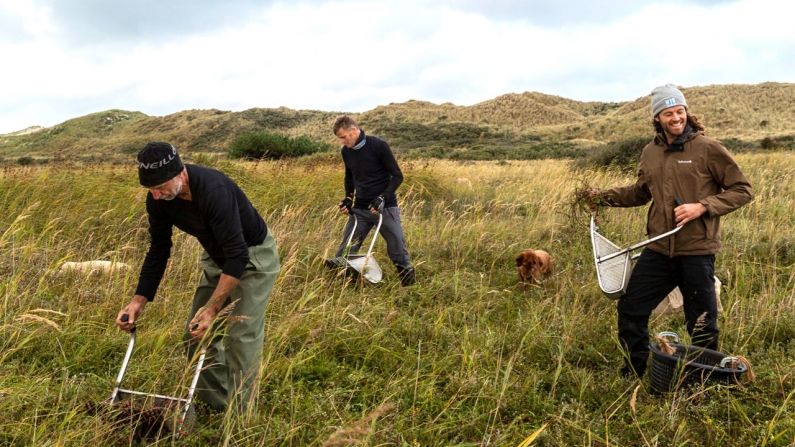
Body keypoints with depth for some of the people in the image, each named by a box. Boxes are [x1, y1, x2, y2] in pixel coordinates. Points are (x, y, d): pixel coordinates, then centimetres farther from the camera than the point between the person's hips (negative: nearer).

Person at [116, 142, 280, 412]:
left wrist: (212, 309, -36)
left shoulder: (214, 190, -37)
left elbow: (237, 255, -36)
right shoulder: (158, 198, -14)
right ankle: (214, 403, 21)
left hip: (253, 255, -7)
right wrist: (139, 300, -9)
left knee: (241, 334, -12)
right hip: (217, 257, 8)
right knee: (197, 333, 7)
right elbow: (158, 250, -2)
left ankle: (239, 416, 0)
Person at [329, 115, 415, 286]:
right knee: (344, 253, 1)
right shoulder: (346, 151, 3)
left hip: (385, 207, -5)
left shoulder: (378, 145, -14)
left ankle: (410, 284, 13)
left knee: (398, 252, 0)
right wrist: (348, 198, 3)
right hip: (360, 209, 5)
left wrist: (382, 198, -24)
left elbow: (397, 176, -12)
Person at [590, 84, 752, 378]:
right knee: (630, 309, 8)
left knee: (701, 326, 7)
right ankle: (633, 374, 27)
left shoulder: (708, 148, -9)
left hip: (697, 252, -5)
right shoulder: (650, 152, 7)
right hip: (659, 251, 5)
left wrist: (702, 207, -18)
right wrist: (604, 196, 9)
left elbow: (742, 190, -5)